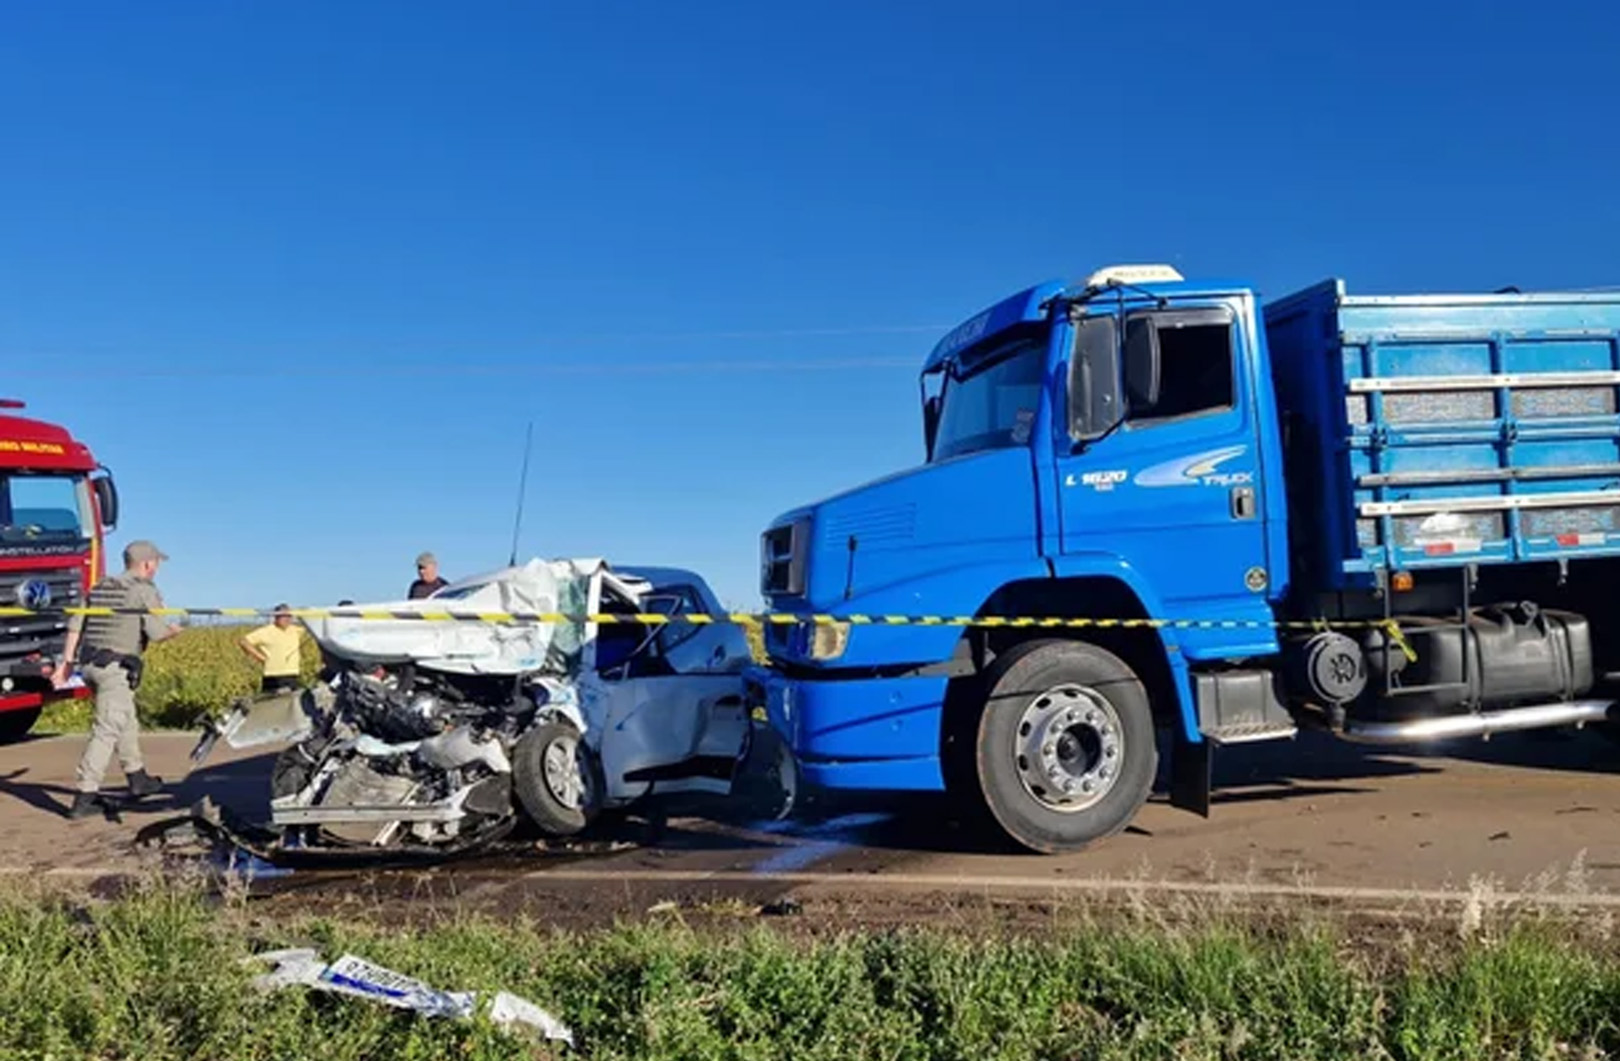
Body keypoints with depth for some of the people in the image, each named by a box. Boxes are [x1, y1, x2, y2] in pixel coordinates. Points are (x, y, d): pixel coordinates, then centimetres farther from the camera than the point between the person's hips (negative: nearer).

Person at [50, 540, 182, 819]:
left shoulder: (100, 587, 16)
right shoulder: (146, 591, -7)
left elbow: (75, 624, 11)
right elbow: (156, 632, -15)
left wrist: (66, 662, 12)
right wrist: (172, 630, 7)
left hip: (89, 663, 9)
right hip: (116, 668, -9)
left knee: (127, 721, 22)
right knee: (106, 731, -6)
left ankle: (137, 778, 34)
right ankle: (85, 797, -8)